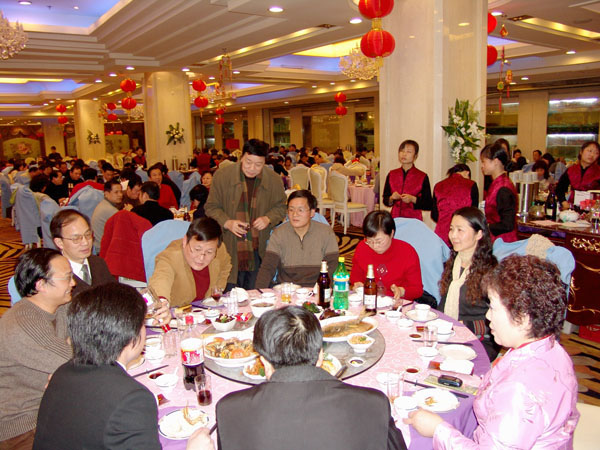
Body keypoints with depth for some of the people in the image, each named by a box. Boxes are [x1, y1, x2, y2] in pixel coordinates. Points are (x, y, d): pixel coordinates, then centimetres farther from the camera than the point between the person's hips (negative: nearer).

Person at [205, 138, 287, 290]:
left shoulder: (274, 180, 1)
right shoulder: (222, 175, -3)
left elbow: (281, 207, 14)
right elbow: (211, 208, 3)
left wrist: (268, 218, -7)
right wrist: (227, 223, -15)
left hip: (259, 251, 1)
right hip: (230, 250, -1)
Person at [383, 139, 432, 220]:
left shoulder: (422, 177, -3)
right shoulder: (392, 175, 6)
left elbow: (428, 205, -3)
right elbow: (385, 200, 11)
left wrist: (413, 199, -16)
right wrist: (391, 198, -8)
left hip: (414, 219, -2)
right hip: (395, 217, 2)